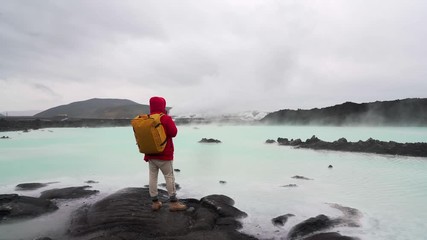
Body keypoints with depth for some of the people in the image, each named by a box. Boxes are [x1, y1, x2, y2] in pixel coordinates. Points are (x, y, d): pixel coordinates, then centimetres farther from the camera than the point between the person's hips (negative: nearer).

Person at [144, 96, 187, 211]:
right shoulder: (166, 118, -14)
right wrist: (172, 123, 2)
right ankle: (173, 202, 4)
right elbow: (173, 133, -12)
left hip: (151, 155, 6)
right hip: (164, 155, -6)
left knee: (152, 177, 9)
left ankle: (155, 202, 16)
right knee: (169, 177, 1)